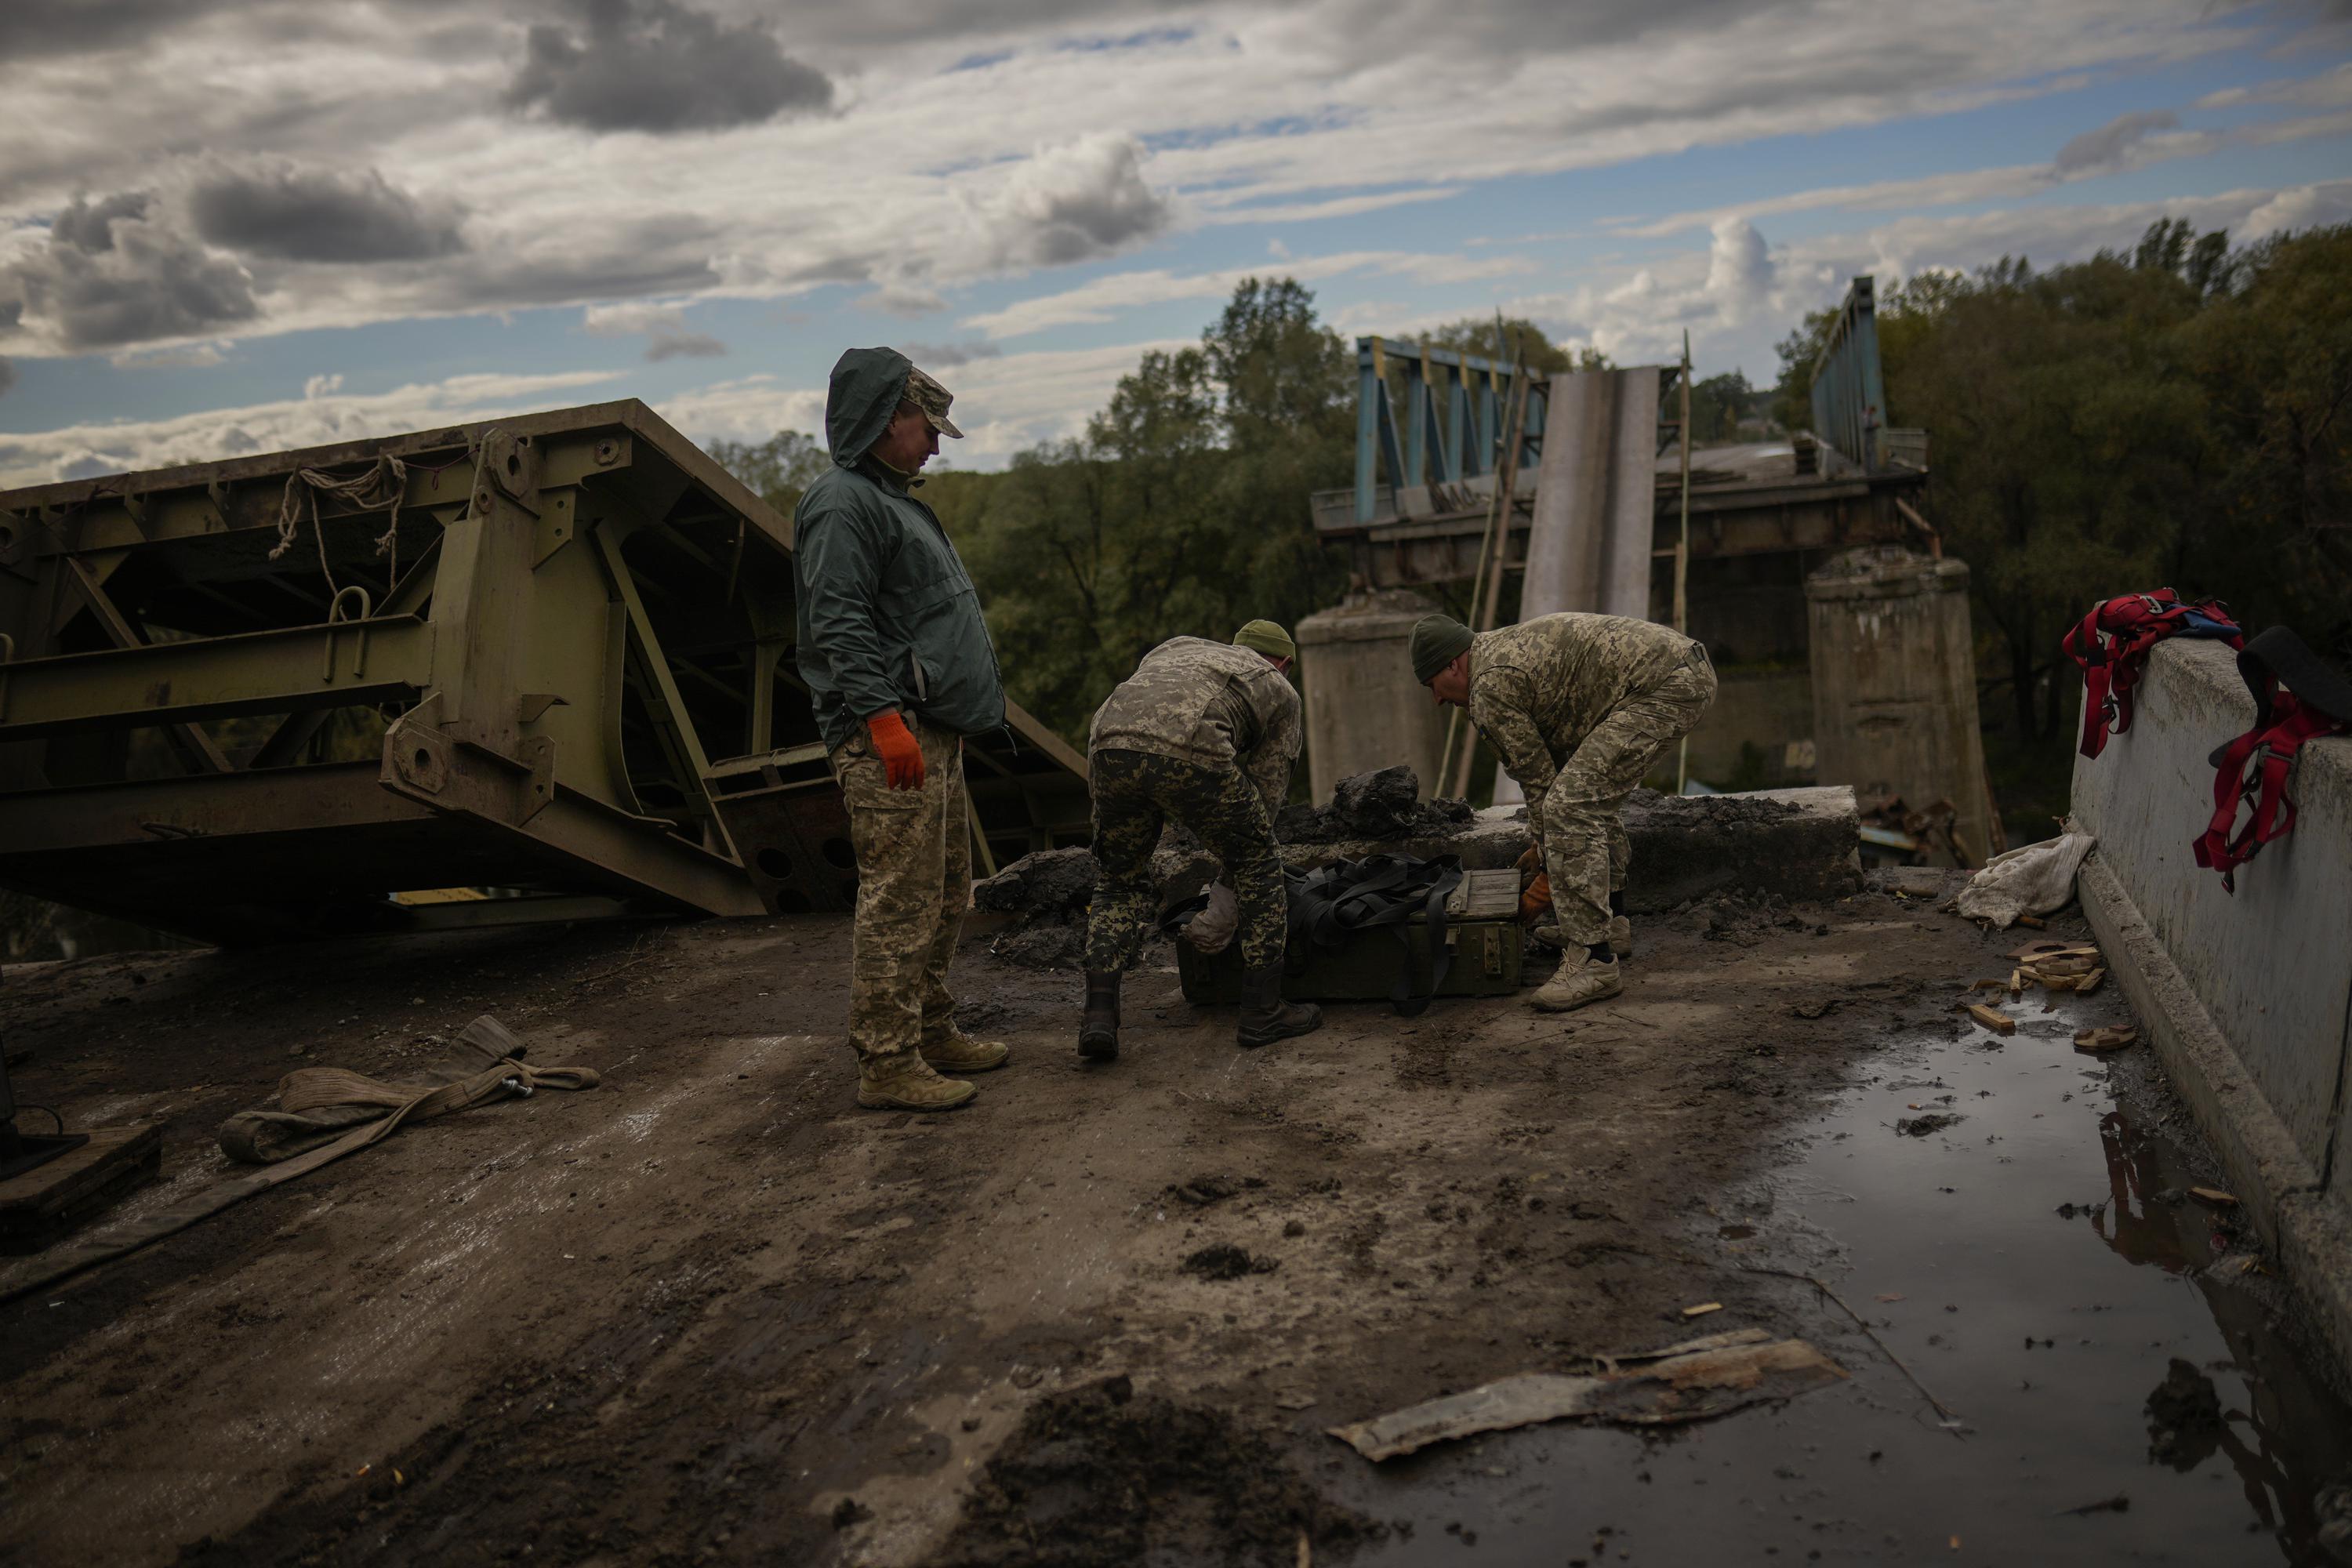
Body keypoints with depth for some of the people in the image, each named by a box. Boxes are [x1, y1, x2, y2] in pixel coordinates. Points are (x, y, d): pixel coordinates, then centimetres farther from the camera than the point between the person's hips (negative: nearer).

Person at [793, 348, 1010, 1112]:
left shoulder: (892, 500, 23)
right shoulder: (842, 503, -10)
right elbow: (840, 626, -20)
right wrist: (883, 718, -25)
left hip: (933, 734, 11)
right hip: (890, 740, -11)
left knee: (945, 895, 16)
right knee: (900, 902, -9)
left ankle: (932, 1033, 27)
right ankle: (888, 1063, -3)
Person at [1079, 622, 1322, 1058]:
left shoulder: (1178, 647, 41)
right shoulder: (1280, 692, 31)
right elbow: (1268, 791, 28)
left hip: (1109, 744, 4)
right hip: (1190, 753, -4)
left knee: (1121, 881, 23)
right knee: (1257, 869, 19)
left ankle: (1099, 1016, 12)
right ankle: (1263, 1012, 23)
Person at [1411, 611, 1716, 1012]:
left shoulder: (1490, 689, -7)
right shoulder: (1506, 645, 24)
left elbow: (1537, 778, -3)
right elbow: (1555, 758, 30)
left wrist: (1550, 868, 7)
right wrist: (1548, 843, 34)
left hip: (1662, 686, -11)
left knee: (1571, 804, -16)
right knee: (1589, 791, 26)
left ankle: (1594, 960, -15)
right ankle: (1610, 922, 31)